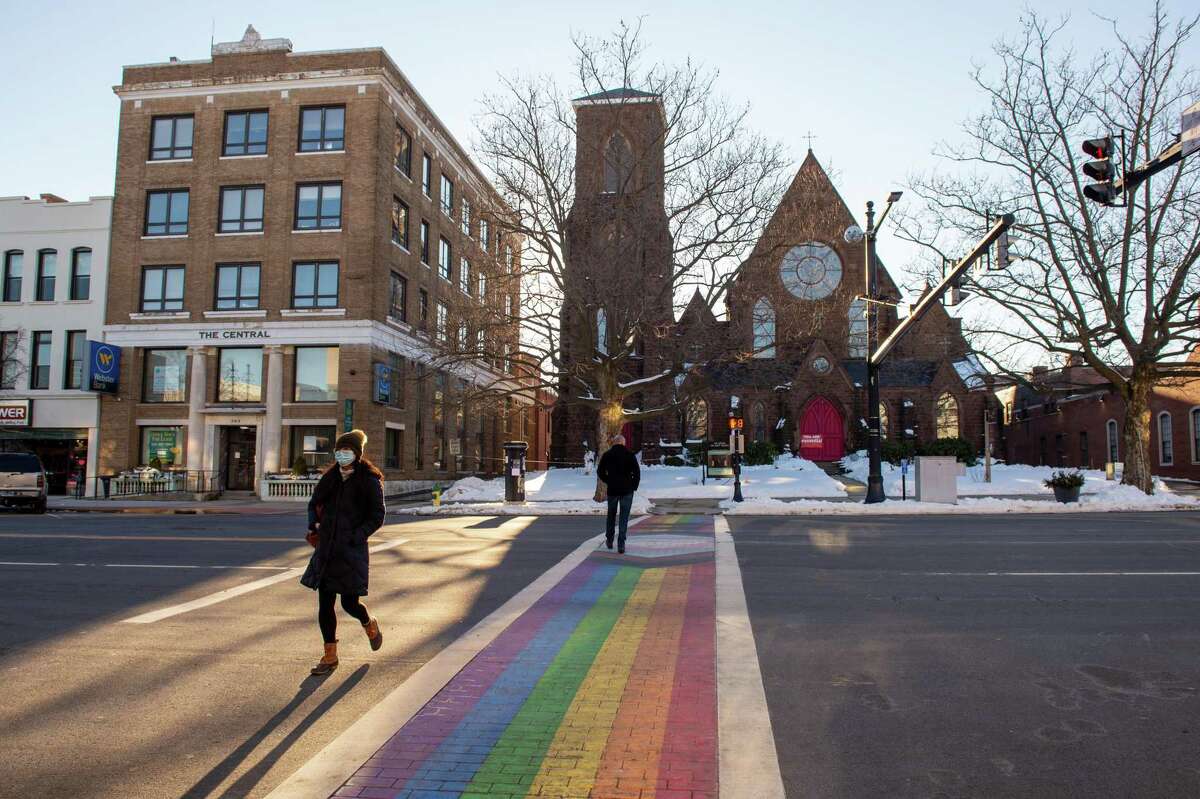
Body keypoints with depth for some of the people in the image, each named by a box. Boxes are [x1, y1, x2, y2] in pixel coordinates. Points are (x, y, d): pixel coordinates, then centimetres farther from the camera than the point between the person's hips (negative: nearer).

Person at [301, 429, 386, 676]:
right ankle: (330, 656, 16)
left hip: (352, 551, -5)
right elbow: (314, 503, 19)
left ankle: (370, 625, 34)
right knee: (324, 604, 4)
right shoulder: (330, 478, 9)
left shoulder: (370, 480, -6)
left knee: (350, 603, -1)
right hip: (327, 548, 5)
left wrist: (355, 537, -14)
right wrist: (313, 525, 2)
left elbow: (377, 517, -5)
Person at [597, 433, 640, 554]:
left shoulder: (606, 455, 3)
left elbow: (600, 472, 4)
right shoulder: (629, 455, -4)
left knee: (611, 516, 19)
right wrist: (634, 487, 3)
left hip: (612, 490, 2)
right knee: (624, 518, 1)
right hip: (627, 490, -2)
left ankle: (609, 540, 28)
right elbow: (637, 472, -7)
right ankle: (621, 544, -6)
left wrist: (609, 482, 12)